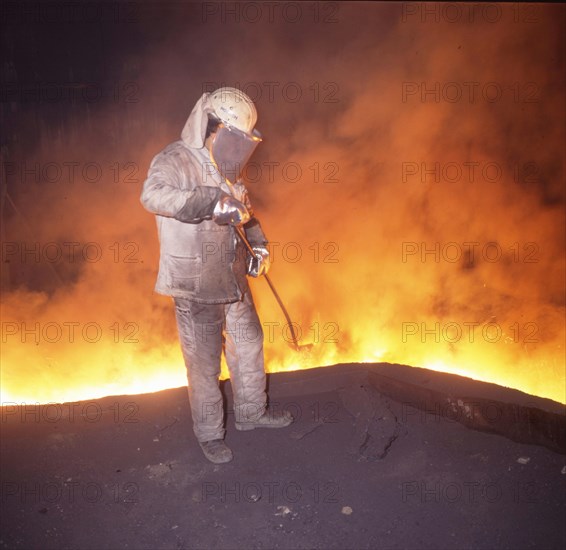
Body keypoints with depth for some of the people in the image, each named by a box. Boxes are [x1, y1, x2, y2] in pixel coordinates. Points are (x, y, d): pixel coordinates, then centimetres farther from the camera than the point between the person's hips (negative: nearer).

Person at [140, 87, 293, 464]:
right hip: (195, 286, -8)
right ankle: (209, 433, 29)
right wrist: (214, 201, -43)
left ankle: (252, 412, 42)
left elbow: (244, 209, 22)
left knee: (248, 344, 20)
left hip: (232, 279, 8)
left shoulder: (225, 167, 9)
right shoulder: (176, 161, -17)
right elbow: (153, 195, -39)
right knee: (204, 363, 6)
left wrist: (259, 246, 6)